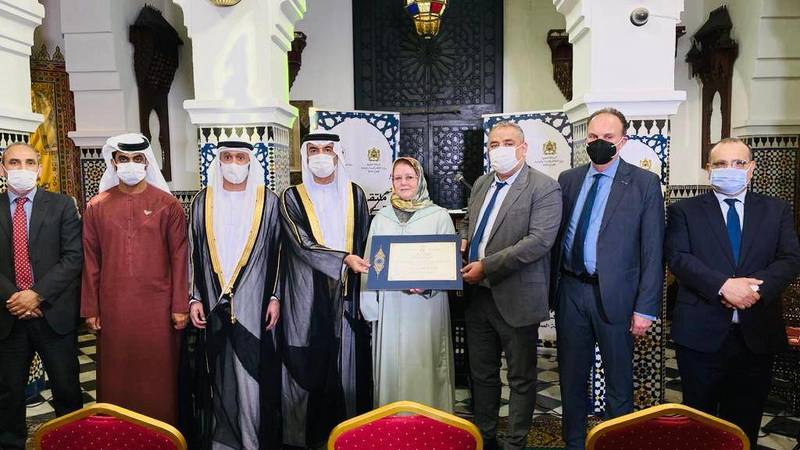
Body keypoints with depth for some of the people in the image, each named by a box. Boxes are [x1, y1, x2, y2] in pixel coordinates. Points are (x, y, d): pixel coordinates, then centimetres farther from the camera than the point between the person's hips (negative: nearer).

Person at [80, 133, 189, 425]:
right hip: (113, 307, 2)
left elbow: (179, 257, -2)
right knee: (116, 375, 10)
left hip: (157, 305, -1)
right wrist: (90, 309, 5)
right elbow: (90, 261, 6)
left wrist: (180, 306, -5)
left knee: (158, 373, 6)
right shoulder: (96, 207, 5)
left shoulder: (168, 204, -1)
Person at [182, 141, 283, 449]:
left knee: (250, 375, -1)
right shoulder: (203, 202, 6)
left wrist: (275, 297, -4)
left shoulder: (268, 201, -1)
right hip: (214, 303, 3)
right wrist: (194, 298, 3)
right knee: (220, 374, 11)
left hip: (253, 304, -2)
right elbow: (193, 253, 9)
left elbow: (277, 251, 0)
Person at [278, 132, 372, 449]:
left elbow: (365, 243, 10)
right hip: (308, 297, -2)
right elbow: (301, 244, -11)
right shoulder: (292, 198, 1)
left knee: (348, 364, 6)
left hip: (347, 297, 2)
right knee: (309, 366, 1)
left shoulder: (354, 194, 9)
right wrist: (344, 259, -22)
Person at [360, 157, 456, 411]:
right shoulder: (381, 218, 10)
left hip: (427, 305, -2)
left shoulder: (439, 216, 2)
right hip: (389, 305, 3)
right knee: (390, 367, 7)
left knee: (424, 366, 1)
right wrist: (370, 305, 1)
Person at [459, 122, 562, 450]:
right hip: (477, 296, 7)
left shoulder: (544, 188, -11)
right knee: (482, 373, 19)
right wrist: (463, 240, 2)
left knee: (521, 378, 10)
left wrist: (487, 267, -22)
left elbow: (539, 240, -21)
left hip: (516, 299, -7)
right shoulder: (481, 184, 11)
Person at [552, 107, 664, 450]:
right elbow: (557, 237, 9)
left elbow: (652, 251, -6)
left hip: (615, 295, -3)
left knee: (618, 381, 10)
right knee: (571, 377, 15)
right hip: (570, 291, 4)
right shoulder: (568, 179, 8)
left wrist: (645, 307, -10)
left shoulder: (644, 183, -3)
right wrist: (552, 288, 5)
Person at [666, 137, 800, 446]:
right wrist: (724, 285, -23)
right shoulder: (684, 211, 2)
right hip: (701, 333, -2)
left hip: (757, 335, 2)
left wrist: (756, 287, -19)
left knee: (745, 423, 14)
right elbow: (678, 257, -10)